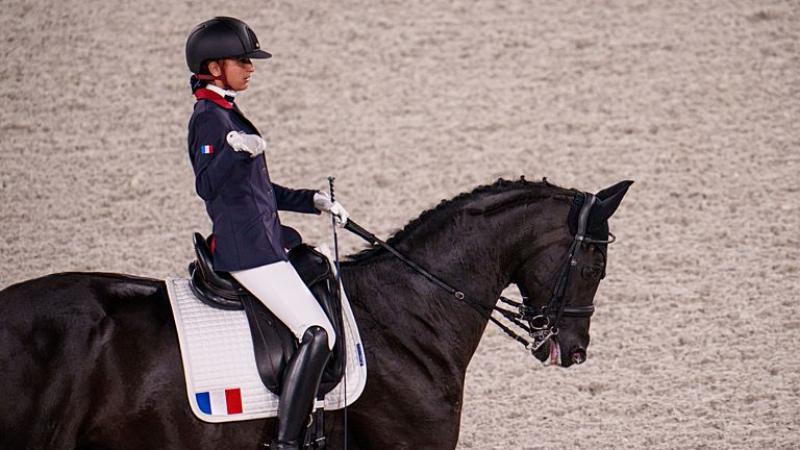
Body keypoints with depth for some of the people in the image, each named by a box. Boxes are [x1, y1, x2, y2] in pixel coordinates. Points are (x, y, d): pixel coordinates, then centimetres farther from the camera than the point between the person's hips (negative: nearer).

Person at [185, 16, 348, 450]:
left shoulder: (227, 114, 18)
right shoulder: (210, 118, -12)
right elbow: (206, 185, -26)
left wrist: (312, 200, 20)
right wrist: (233, 149, -43)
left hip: (261, 242, 11)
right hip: (247, 249, -11)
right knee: (317, 334, -19)